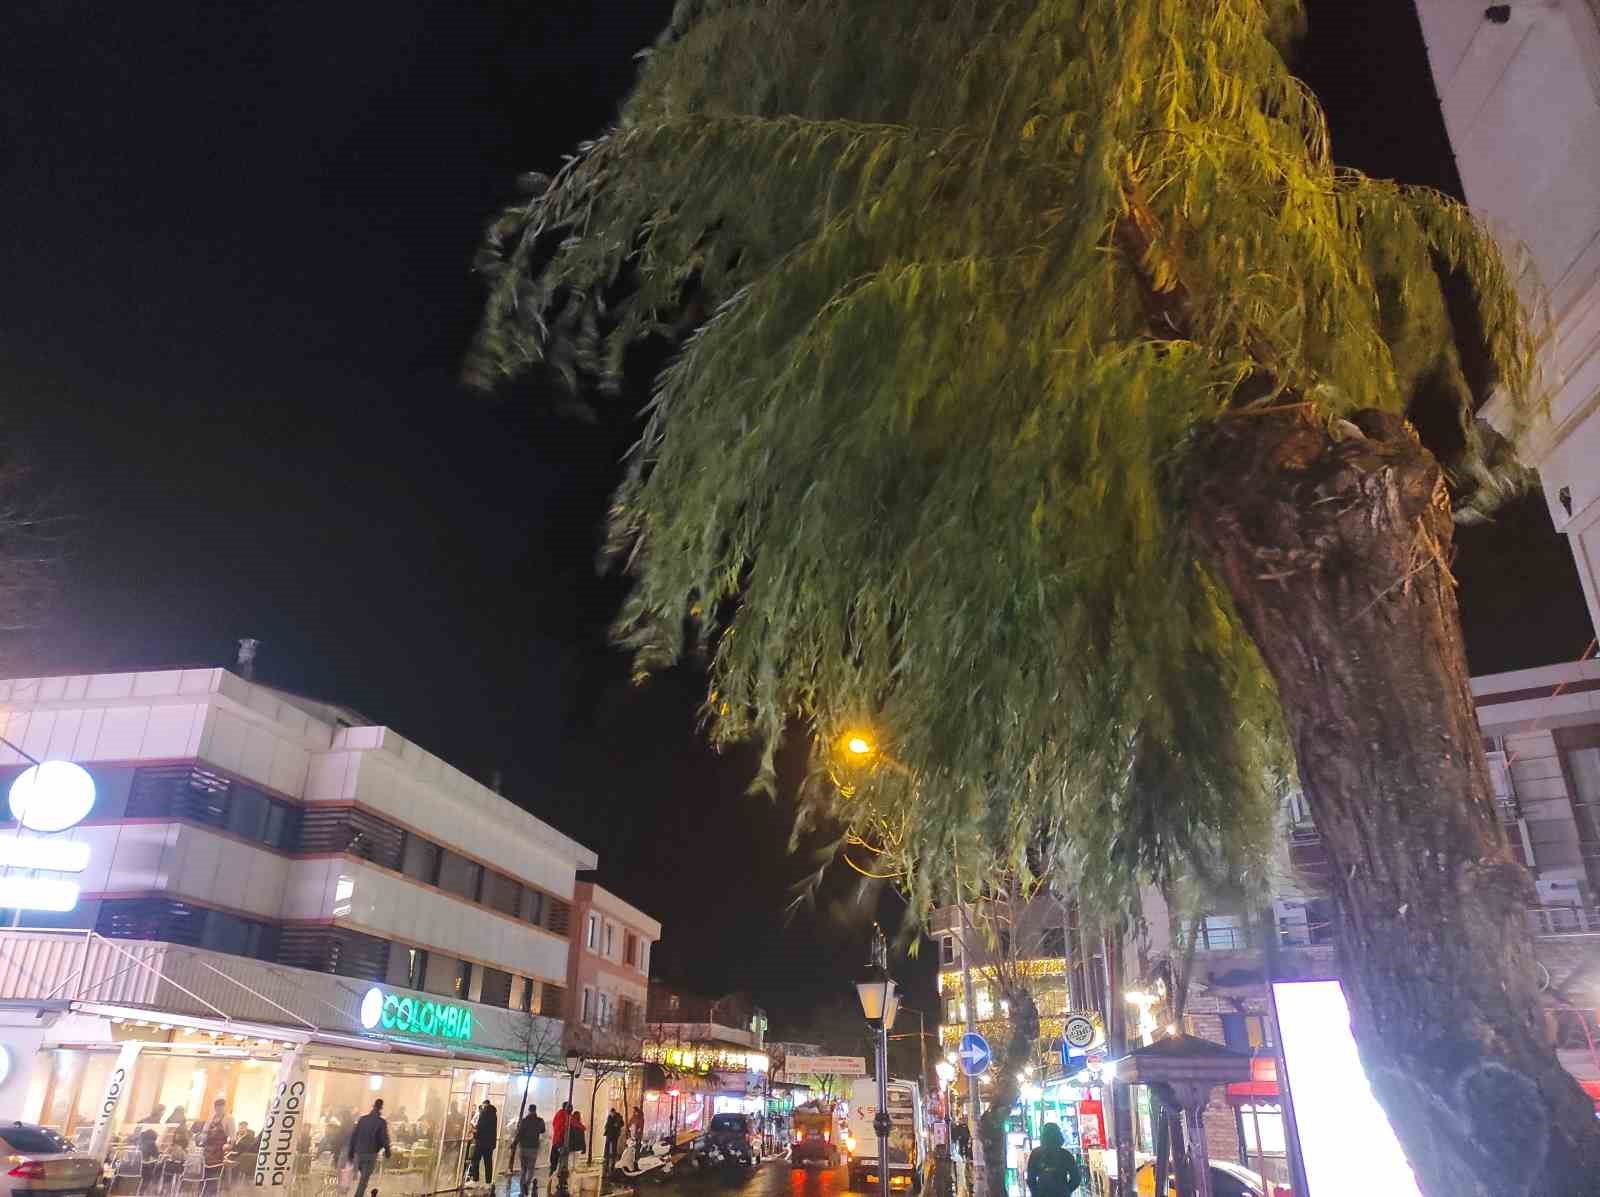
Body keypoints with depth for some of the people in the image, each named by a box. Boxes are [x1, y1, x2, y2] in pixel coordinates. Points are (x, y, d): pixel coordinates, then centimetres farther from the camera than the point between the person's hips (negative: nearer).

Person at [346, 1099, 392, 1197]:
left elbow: (353, 1135, 4)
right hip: (371, 1154, -4)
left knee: (361, 1177, 25)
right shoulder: (381, 1122, -8)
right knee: (363, 1180, 0)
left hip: (358, 1153, 4)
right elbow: (384, 1139, -8)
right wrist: (387, 1152, 9)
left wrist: (350, 1152, 11)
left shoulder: (362, 1119, 3)